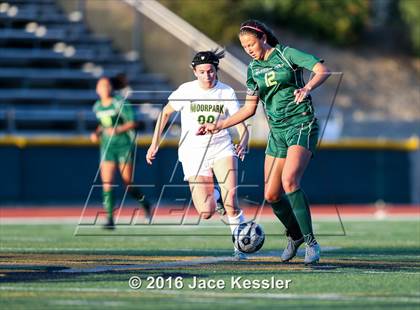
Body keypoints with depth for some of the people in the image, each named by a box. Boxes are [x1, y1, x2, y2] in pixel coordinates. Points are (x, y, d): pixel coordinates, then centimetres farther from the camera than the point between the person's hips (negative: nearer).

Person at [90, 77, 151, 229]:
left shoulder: (121, 104, -8)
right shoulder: (97, 107, 9)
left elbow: (132, 123, -11)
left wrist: (118, 130, -26)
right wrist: (97, 133, 7)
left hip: (124, 145, -4)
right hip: (107, 147, 4)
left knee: (128, 183, 0)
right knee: (107, 183, -11)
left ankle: (144, 202, 32)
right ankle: (110, 219, -10)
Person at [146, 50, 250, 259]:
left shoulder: (226, 92, -3)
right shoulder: (186, 90, -4)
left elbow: (241, 125, -5)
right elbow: (166, 112, 11)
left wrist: (243, 143, -27)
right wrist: (155, 144, 10)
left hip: (221, 149, 0)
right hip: (193, 153, 0)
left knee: (230, 202, -21)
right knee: (206, 213, -10)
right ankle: (211, 195, 26)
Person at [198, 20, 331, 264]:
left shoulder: (286, 54, -5)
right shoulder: (254, 68, 12)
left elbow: (323, 70, -16)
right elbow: (249, 109, 20)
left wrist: (306, 89, -34)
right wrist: (219, 125, 14)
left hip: (302, 125, -6)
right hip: (277, 132, 6)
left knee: (289, 181, -26)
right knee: (271, 195, 0)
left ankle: (311, 242, -21)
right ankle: (295, 236, 24)